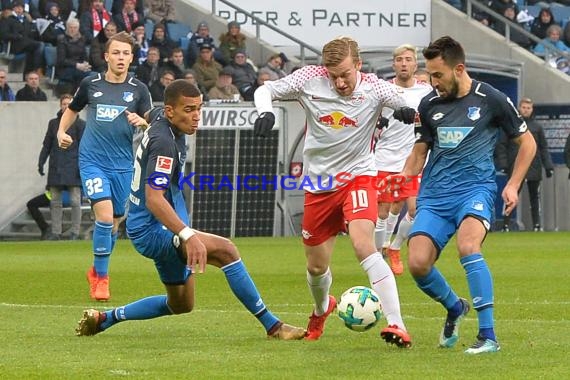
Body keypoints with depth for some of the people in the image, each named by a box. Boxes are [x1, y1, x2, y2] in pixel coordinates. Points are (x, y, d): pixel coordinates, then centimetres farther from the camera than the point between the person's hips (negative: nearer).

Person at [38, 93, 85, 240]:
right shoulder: (53, 123, 13)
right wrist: (41, 162, 8)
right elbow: (46, 145, 16)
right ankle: (55, 232, 7)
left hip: (72, 168, -4)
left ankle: (75, 232, 0)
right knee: (55, 202, 4)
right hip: (55, 168, 4)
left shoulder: (79, 124, 2)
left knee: (75, 201, -5)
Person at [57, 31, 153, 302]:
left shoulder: (138, 89, 2)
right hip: (93, 161, -2)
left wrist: (141, 121, -23)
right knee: (105, 215, -18)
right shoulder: (91, 84, 3)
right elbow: (72, 109, 20)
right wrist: (61, 131, 5)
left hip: (123, 165, 2)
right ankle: (100, 278, -6)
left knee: (114, 223, 10)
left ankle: (97, 271, 33)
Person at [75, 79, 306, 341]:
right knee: (225, 250, -28)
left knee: (180, 305, 20)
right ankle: (272, 326, -26)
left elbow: (151, 115, 31)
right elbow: (154, 199, -35)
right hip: (151, 231, -11)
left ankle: (104, 318, 31)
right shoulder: (165, 143, -25)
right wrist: (188, 235, -46)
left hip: (165, 230, 11)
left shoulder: (160, 117, 4)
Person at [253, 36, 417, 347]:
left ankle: (395, 324, -32)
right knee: (316, 267, 14)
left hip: (357, 177, -3)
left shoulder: (374, 88, -14)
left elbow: (417, 110, -9)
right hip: (319, 182, 3)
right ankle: (322, 309, 50)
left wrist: (409, 113, -33)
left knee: (363, 244, -29)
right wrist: (265, 112, -24)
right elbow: (265, 90, -2)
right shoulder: (310, 79, -11)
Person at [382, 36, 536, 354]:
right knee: (418, 264, -13)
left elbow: (527, 142, 7)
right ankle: (455, 308, 20)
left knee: (468, 247, -32)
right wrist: (406, 174, -1)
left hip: (476, 188, -4)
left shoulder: (491, 100, -3)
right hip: (434, 195, 4)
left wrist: (513, 185, -3)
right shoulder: (429, 104, 8)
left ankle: (488, 337, -28)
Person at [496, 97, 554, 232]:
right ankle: (506, 225, -2)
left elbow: (544, 148, 12)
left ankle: (537, 225, 13)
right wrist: (503, 164, -8)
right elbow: (501, 146, 3)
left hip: (534, 169, 2)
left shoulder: (537, 127, 11)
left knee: (535, 197, 7)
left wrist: (549, 166, 3)